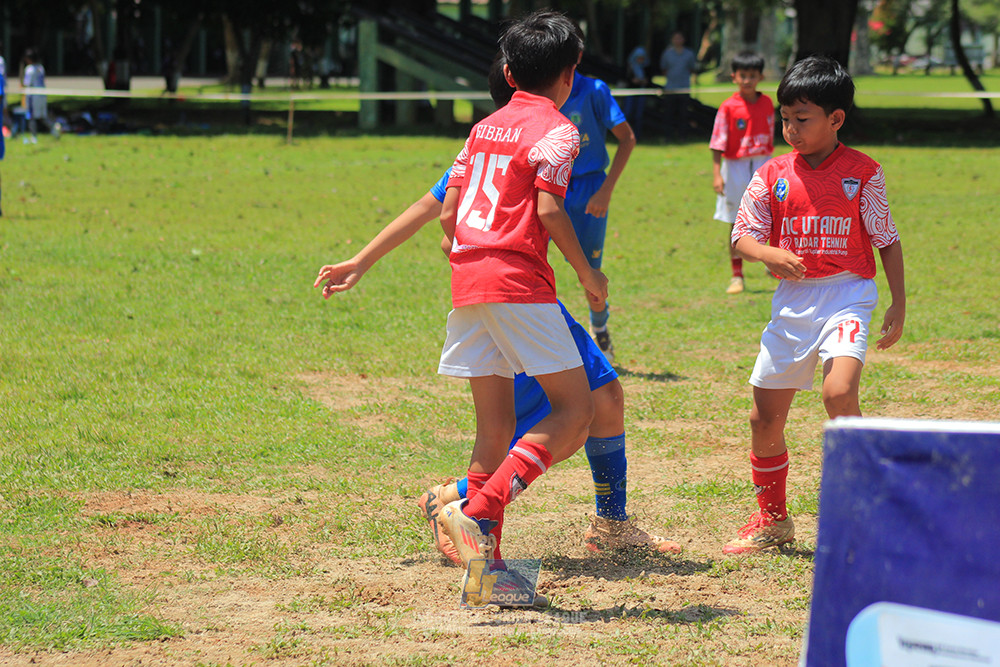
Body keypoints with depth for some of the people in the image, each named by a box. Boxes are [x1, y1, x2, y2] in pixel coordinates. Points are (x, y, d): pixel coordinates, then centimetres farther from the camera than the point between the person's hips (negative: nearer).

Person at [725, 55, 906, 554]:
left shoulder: (863, 172, -2)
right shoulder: (773, 175, 4)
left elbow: (887, 241, 4)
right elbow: (743, 234, 2)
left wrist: (898, 304, -1)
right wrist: (771, 255, -19)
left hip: (847, 297, -4)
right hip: (793, 301, 4)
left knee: (839, 393, -27)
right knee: (765, 418, 6)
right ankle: (772, 519, 26)